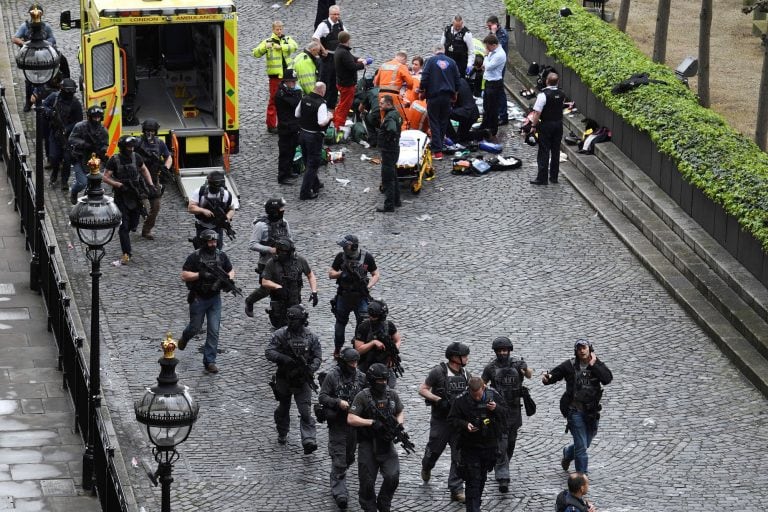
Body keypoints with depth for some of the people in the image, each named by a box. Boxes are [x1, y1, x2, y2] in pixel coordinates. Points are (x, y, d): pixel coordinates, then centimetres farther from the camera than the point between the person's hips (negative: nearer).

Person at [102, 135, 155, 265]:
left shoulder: (136, 157, 1)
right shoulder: (114, 160, -10)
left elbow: (144, 170, 18)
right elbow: (106, 177, -10)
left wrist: (151, 184, 7)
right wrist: (120, 185, -22)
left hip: (135, 196, 4)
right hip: (121, 197, -4)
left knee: (133, 224, 10)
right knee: (124, 226, -8)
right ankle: (126, 253, -7)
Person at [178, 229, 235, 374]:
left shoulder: (222, 256, 0)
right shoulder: (195, 257, -11)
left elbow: (231, 270, 12)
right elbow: (184, 275, -14)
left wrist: (229, 278, -10)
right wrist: (201, 275, -25)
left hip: (215, 298, 2)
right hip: (198, 298, -2)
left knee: (214, 331, -3)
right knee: (195, 327, 12)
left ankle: (209, 361, 3)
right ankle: (185, 337, 48)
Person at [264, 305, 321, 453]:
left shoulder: (311, 337, -3)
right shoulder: (280, 334, -7)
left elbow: (318, 356, 2)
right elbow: (269, 353, -10)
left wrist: (311, 368, -18)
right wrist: (284, 359, -26)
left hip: (302, 380, -1)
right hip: (284, 378, 1)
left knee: (305, 411, -9)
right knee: (283, 408, 18)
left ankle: (309, 441, -16)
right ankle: (282, 434, 39)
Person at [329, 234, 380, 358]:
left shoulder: (367, 257, -8)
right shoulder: (341, 257, -5)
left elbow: (375, 275, 0)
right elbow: (330, 274, 2)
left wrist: (368, 286, -17)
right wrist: (342, 273, -17)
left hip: (361, 297, -2)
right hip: (344, 296, 2)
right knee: (340, 322, 14)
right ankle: (337, 350, 30)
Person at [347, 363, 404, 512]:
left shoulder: (392, 395, 4)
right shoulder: (362, 396, -10)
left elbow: (400, 412, 18)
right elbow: (351, 419, -15)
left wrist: (399, 424, -3)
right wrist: (372, 422, -21)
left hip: (386, 443, 3)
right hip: (368, 444, -3)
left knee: (392, 477, -12)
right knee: (367, 483, 2)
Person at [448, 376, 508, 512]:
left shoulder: (493, 395, -6)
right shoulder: (461, 400, -14)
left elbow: (506, 413, 3)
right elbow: (452, 419, -6)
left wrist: (496, 408, -19)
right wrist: (465, 425, -24)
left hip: (489, 444, 3)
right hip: (470, 445, -3)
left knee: (482, 476, 19)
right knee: (473, 480, -7)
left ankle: (476, 500, 38)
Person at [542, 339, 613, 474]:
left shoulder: (598, 365, 3)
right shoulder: (569, 365, -2)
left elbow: (607, 379, -13)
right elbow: (553, 375, -1)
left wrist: (593, 365, -14)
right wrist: (547, 378, -23)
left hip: (592, 411, 3)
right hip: (575, 410, -3)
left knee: (586, 443, 18)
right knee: (581, 445, -8)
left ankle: (567, 453, 48)